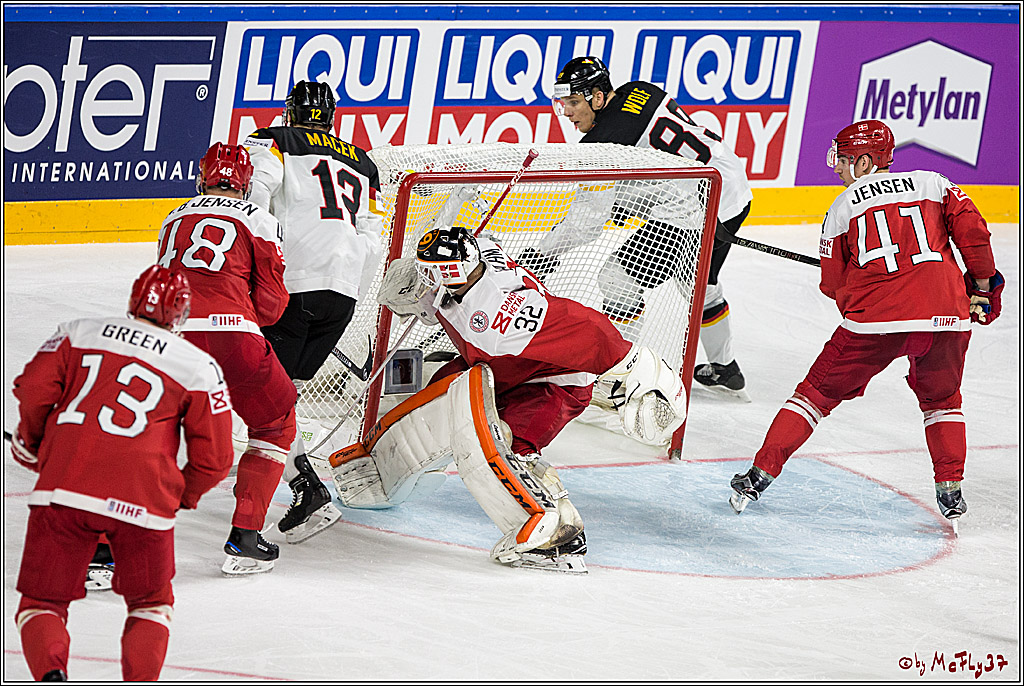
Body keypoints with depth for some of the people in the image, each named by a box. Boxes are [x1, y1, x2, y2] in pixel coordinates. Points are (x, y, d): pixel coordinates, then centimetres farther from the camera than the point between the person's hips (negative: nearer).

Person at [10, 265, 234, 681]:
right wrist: (184, 496, 28)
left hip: (63, 490, 1)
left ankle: (50, 672, -17)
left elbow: (33, 391, 3)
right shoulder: (198, 366, 11)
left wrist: (29, 444, 23)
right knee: (150, 604, 21)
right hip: (142, 502, -1)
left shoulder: (78, 334, 14)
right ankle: (140, 681, -1)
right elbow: (214, 458, 9)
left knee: (42, 602, 12)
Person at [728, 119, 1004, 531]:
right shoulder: (932, 184, 16)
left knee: (819, 391, 14)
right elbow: (971, 230, 4)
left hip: (874, 317, -2)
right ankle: (950, 491, 18)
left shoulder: (843, 207, 13)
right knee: (941, 399, 28)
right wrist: (983, 284, 17)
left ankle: (761, 475, 10)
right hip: (946, 312, 2)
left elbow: (834, 285, 15)